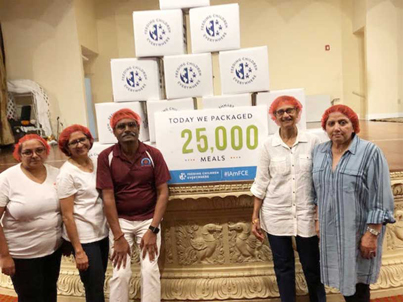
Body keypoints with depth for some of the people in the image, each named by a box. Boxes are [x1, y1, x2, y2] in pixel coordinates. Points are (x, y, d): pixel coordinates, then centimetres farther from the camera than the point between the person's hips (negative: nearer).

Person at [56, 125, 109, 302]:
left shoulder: (96, 163, 3)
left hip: (102, 232, 6)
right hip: (83, 237, -6)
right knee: (95, 287, 6)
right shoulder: (67, 174, -14)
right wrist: (78, 250, -15)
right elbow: (67, 215, -14)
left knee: (99, 281, 18)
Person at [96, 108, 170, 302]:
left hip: (149, 220, 0)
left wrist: (153, 230, -13)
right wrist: (118, 237, -11)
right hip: (120, 220, 0)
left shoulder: (153, 154, -6)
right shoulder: (106, 157, -7)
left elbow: (163, 193, -6)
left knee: (150, 270, -5)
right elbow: (108, 198, -9)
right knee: (120, 273, -3)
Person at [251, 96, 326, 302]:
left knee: (312, 266, 14)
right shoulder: (268, 145, -3)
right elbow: (261, 183, 0)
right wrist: (255, 217, -1)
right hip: (276, 215, 0)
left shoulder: (313, 142, -3)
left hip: (306, 215, 0)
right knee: (283, 267, 14)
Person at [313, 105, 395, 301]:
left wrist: (372, 233, -15)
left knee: (357, 284, 7)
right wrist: (319, 219, 11)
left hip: (359, 232, -4)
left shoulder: (370, 152, -12)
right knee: (343, 280, 15)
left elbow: (380, 199, -12)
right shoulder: (319, 152, 4)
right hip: (331, 231, 5)